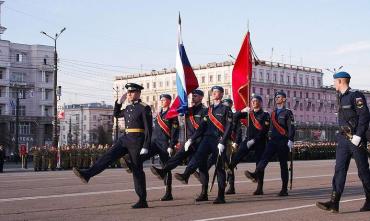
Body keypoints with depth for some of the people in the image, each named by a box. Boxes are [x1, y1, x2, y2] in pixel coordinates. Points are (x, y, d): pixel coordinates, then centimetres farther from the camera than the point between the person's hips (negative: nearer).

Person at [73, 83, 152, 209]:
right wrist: (119, 101, 16)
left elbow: (149, 128, -12)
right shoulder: (128, 108, 14)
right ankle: (87, 174, -18)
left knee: (137, 170, -3)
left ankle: (143, 201, 5)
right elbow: (116, 114, 31)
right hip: (125, 138, 7)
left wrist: (146, 147, -18)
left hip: (137, 141, -7)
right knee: (108, 156, -8)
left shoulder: (144, 108, -9)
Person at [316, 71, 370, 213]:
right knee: (339, 169, -2)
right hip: (343, 140, 8)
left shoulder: (356, 96, -10)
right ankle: (334, 203, -7)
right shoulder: (341, 97, 15)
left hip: (356, 140, -8)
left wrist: (358, 136, -20)